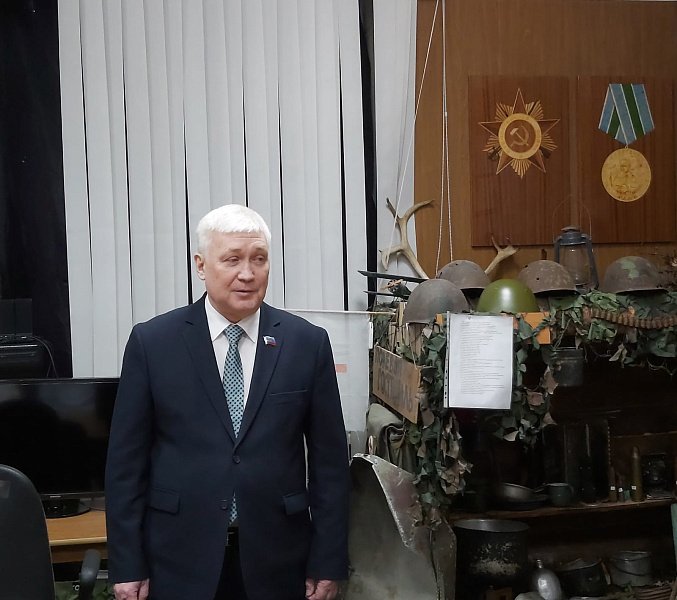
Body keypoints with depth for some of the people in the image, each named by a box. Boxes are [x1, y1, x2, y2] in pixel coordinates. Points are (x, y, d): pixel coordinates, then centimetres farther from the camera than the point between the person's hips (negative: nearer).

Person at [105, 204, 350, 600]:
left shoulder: (308, 342, -2)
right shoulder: (152, 342, -3)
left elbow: (329, 458, 1)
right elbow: (127, 458, -1)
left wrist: (329, 562, -1)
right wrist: (128, 566, -2)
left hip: (276, 558, 1)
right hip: (180, 558, 0)